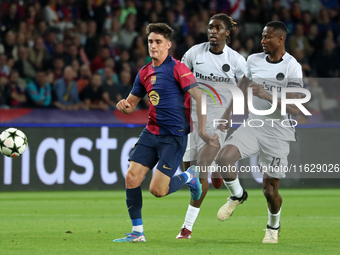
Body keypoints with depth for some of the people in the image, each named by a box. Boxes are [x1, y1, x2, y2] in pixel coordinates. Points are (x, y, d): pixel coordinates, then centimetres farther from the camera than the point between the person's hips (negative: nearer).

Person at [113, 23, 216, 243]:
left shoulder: (177, 68, -11)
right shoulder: (145, 73, 11)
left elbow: (200, 97, -16)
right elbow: (132, 104, 20)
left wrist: (202, 130, -20)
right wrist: (124, 105, -4)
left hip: (174, 136, -7)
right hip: (151, 132, 7)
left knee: (157, 190, -12)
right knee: (132, 177, -6)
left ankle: (189, 177, 19)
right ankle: (137, 232, 5)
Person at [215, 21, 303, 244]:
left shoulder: (292, 67, -12)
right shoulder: (253, 60, 5)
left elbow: (295, 109, -18)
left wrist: (267, 96, -28)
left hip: (278, 133, -4)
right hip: (253, 126, 4)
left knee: (270, 189, 0)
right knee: (223, 158, -22)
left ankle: (274, 227, 30)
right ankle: (238, 195, 8)